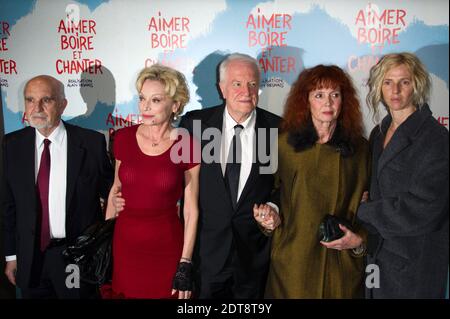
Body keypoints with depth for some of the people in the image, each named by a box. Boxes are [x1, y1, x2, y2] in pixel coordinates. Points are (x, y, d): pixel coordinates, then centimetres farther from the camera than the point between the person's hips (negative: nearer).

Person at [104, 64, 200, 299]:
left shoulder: (187, 146, -10)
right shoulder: (123, 138, -2)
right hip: (125, 244, 3)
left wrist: (185, 264, -6)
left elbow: (191, 211, -5)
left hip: (166, 247, -2)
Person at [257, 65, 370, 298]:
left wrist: (359, 239, -8)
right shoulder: (284, 143, 0)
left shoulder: (360, 148, 2)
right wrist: (273, 219, -9)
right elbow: (274, 193, 9)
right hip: (293, 261, 0)